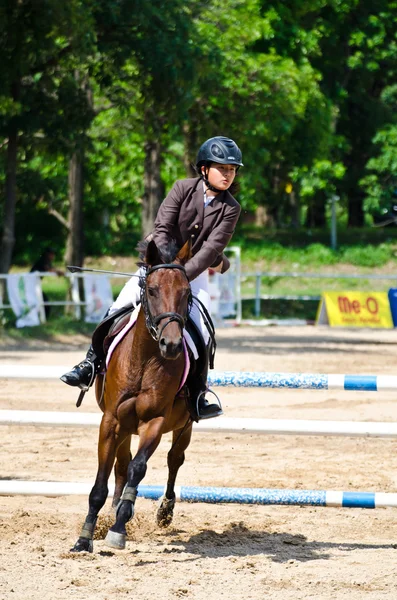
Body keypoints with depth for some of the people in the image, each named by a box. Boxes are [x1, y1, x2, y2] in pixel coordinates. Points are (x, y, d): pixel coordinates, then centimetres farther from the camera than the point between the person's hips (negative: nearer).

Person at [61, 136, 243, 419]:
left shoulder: (231, 208, -10)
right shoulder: (183, 189, -9)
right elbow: (162, 229, -14)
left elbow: (212, 247, -19)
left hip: (196, 271, 0)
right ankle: (90, 367, -5)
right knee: (117, 311, -13)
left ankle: (198, 395, -4)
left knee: (201, 332, -15)